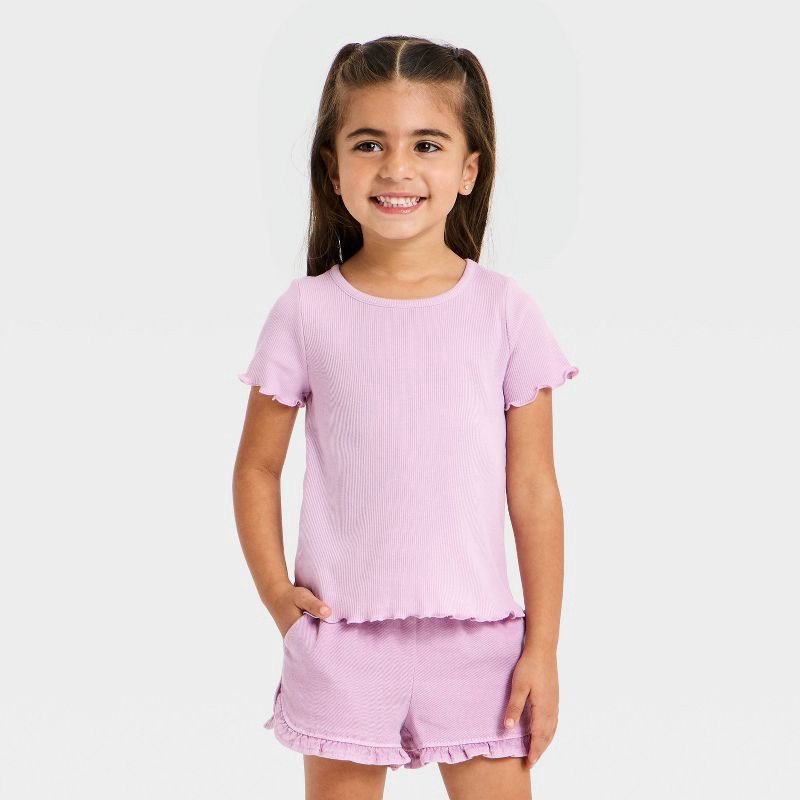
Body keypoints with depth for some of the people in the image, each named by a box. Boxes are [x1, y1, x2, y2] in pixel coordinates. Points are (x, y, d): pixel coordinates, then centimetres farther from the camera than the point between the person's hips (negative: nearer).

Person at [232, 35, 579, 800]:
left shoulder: (504, 311, -2)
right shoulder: (307, 312, -2)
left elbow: (533, 490, 0)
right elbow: (257, 469, 7)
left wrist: (542, 646, 0)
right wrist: (275, 592, -4)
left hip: (475, 636, 0)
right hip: (342, 634, 0)